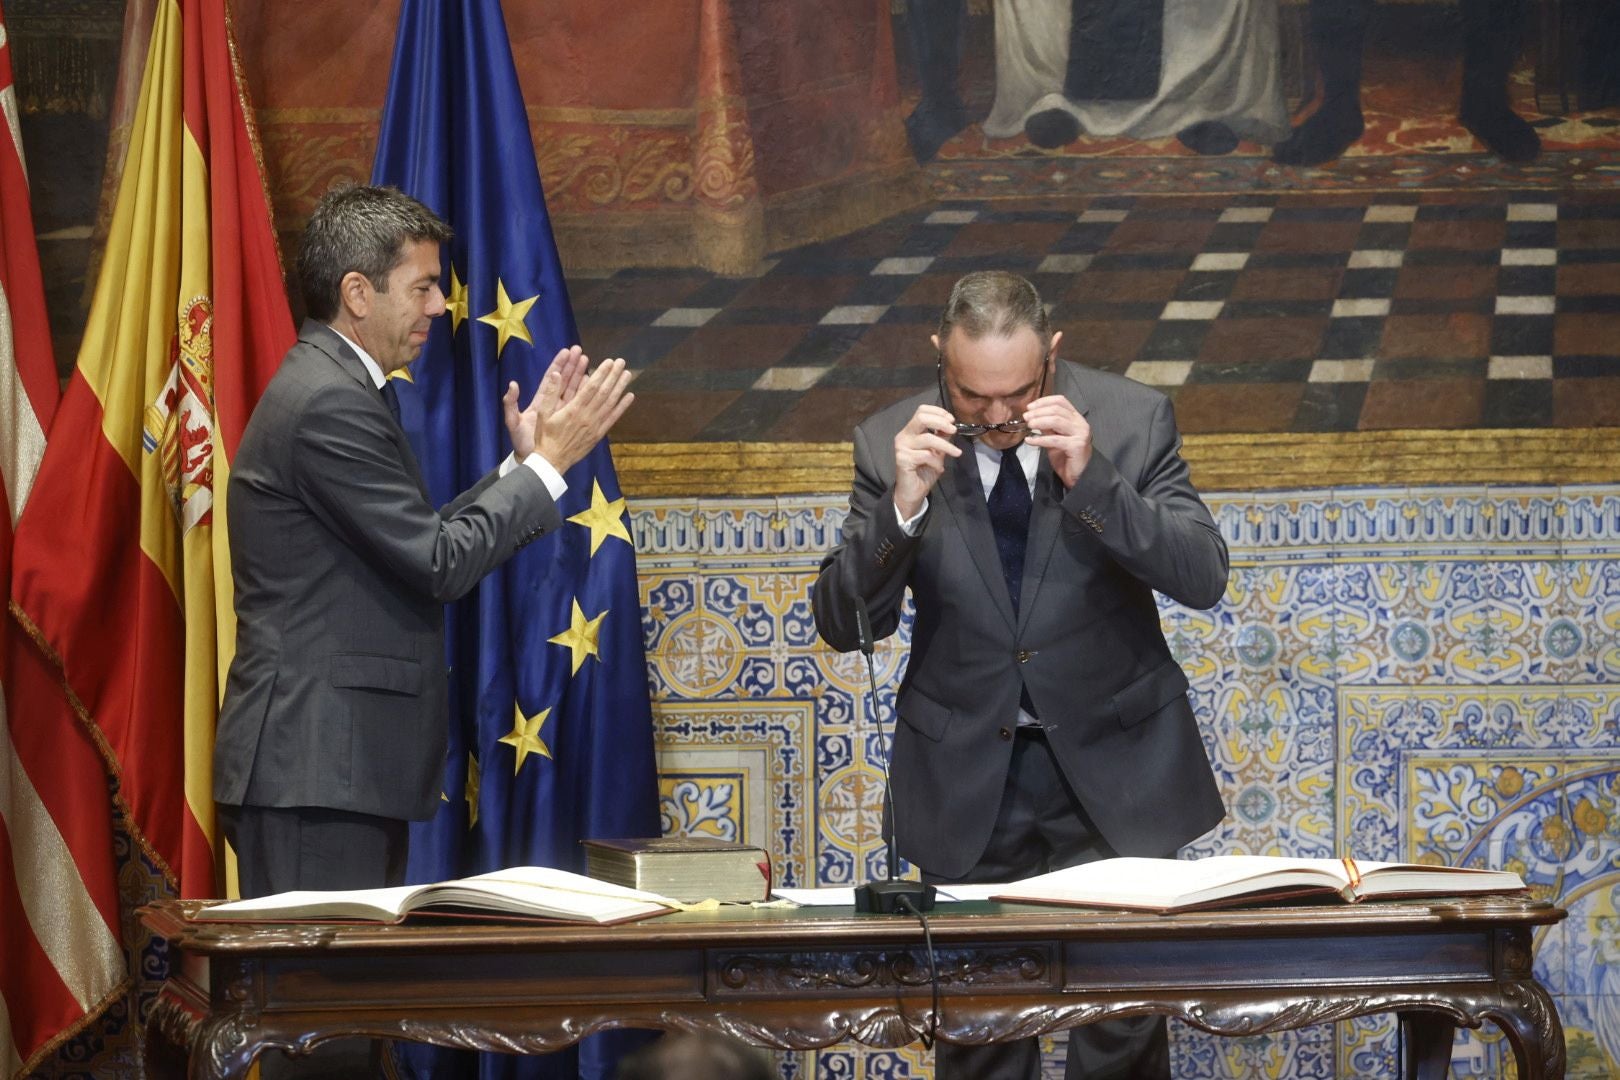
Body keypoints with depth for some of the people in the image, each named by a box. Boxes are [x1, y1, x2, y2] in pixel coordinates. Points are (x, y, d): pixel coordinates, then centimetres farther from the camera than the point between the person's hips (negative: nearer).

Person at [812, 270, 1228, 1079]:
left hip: (1111, 765, -1)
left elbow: (1203, 579, -14)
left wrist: (1090, 479, -27)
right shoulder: (894, 444, -6)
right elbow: (841, 625, -8)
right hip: (966, 777, 1)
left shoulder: (1131, 419, -7)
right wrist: (903, 506, -25)